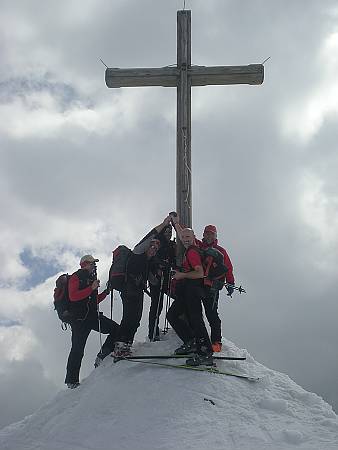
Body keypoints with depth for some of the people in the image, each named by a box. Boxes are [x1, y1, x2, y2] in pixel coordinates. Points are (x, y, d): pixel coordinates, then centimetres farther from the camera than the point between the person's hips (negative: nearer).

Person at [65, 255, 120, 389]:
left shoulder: (90, 279, 24)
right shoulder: (76, 277, -1)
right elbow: (73, 296, -17)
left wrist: (105, 292, 11)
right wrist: (91, 288, -19)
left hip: (93, 316, 8)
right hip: (80, 318, -7)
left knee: (116, 329, -5)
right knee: (78, 349, -7)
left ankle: (101, 358, -2)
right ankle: (71, 380, 0)